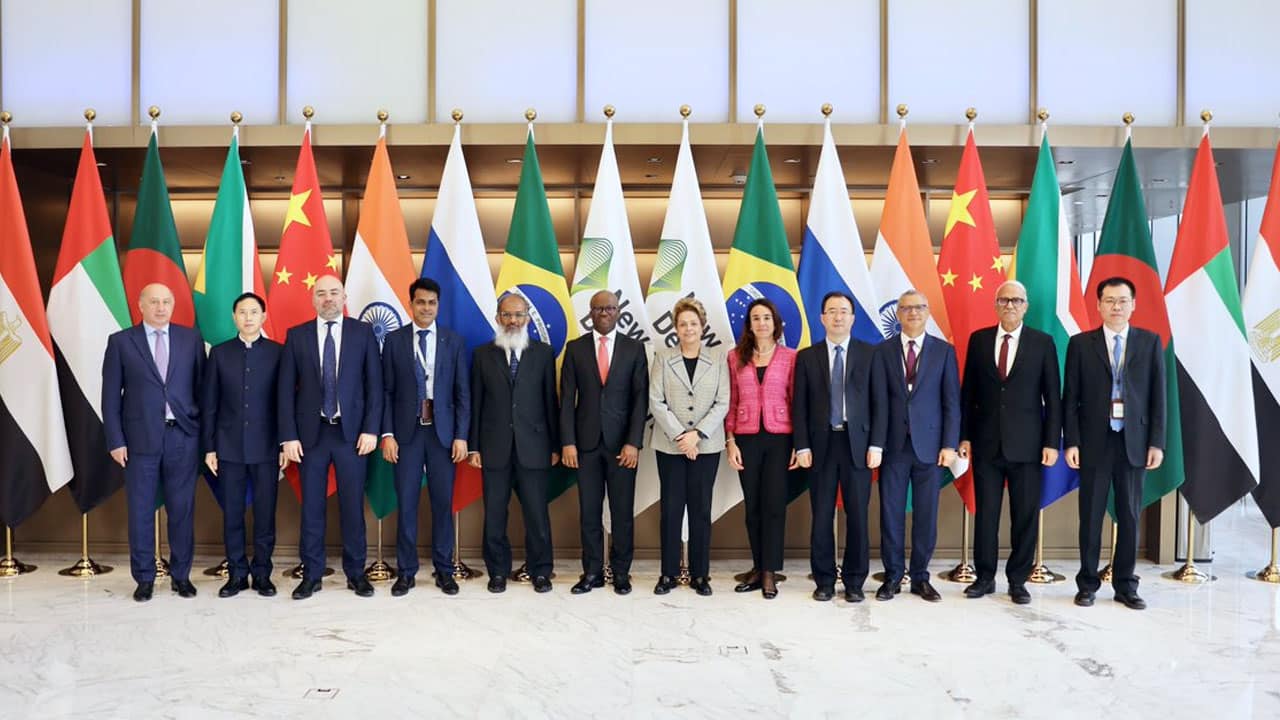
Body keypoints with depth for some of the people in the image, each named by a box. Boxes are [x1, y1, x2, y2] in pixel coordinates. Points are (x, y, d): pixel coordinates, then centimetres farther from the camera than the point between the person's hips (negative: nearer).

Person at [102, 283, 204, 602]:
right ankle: (144, 578, 17)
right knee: (140, 510, 5)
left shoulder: (190, 339, 6)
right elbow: (110, 396, 2)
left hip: (182, 436, 1)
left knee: (182, 509, 6)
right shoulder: (121, 341, 2)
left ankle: (181, 575, 18)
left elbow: (201, 386, 7)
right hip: (141, 438, -1)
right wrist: (115, 441, -4)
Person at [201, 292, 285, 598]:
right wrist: (209, 447, 2)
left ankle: (262, 573, 14)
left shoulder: (278, 352, 2)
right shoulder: (219, 353, 6)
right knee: (232, 514, 6)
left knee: (265, 514, 3)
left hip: (266, 447, -1)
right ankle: (237, 573, 16)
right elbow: (209, 403, 6)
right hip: (229, 447, 1)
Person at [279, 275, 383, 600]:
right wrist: (289, 436, -4)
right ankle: (311, 575, 16)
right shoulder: (296, 335, 5)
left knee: (352, 505, 5)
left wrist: (371, 429, -6)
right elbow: (286, 389, 3)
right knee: (311, 507, 6)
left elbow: (374, 384, 2)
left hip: (352, 432, -1)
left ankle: (356, 573, 17)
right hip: (311, 432, 1)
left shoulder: (363, 332, 3)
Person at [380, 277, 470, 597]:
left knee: (443, 503, 4)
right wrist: (387, 433, -5)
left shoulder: (454, 341, 5)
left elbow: (463, 393, 3)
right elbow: (387, 391, 3)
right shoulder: (394, 340, 5)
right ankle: (406, 571, 14)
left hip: (442, 432, 0)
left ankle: (443, 570, 15)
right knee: (406, 504, 3)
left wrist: (461, 436, -3)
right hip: (406, 432, 0)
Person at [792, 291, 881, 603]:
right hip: (821, 444, 1)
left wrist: (876, 445, -6)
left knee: (857, 516, 4)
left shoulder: (870, 353, 4)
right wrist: (802, 447, -4)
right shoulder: (807, 357, 7)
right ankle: (824, 581, 15)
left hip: (858, 445, 0)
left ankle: (854, 582, 15)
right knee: (821, 517, 4)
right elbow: (799, 406, 4)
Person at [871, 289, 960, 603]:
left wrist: (949, 445, -4)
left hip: (929, 445, 0)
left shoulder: (944, 351, 5)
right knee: (891, 514, 4)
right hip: (894, 445, 0)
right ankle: (892, 576, 16)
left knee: (926, 515, 6)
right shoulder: (883, 351, 4)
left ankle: (920, 577, 18)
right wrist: (876, 444, -7)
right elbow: (880, 401, -1)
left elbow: (952, 402, 3)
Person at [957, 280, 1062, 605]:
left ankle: (1018, 580, 17)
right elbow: (967, 392, 7)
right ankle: (985, 577, 17)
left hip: (1026, 444, -1)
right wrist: (964, 436, 3)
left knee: (1025, 515, 5)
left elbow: (1052, 397, 1)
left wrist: (1052, 442, -4)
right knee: (985, 513, 6)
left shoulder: (1042, 342, 2)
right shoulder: (979, 339, 6)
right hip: (986, 443, 1)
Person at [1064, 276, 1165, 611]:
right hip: (1094, 442, -1)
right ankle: (1087, 584, 14)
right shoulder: (1080, 343, 3)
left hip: (1134, 442, 1)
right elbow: (1070, 398, 1)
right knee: (1091, 515, 5)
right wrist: (1071, 442, -6)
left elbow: (1158, 395, 4)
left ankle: (1126, 585, 17)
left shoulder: (1150, 342, 6)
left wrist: (1157, 442, -2)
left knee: (1129, 515, 7)